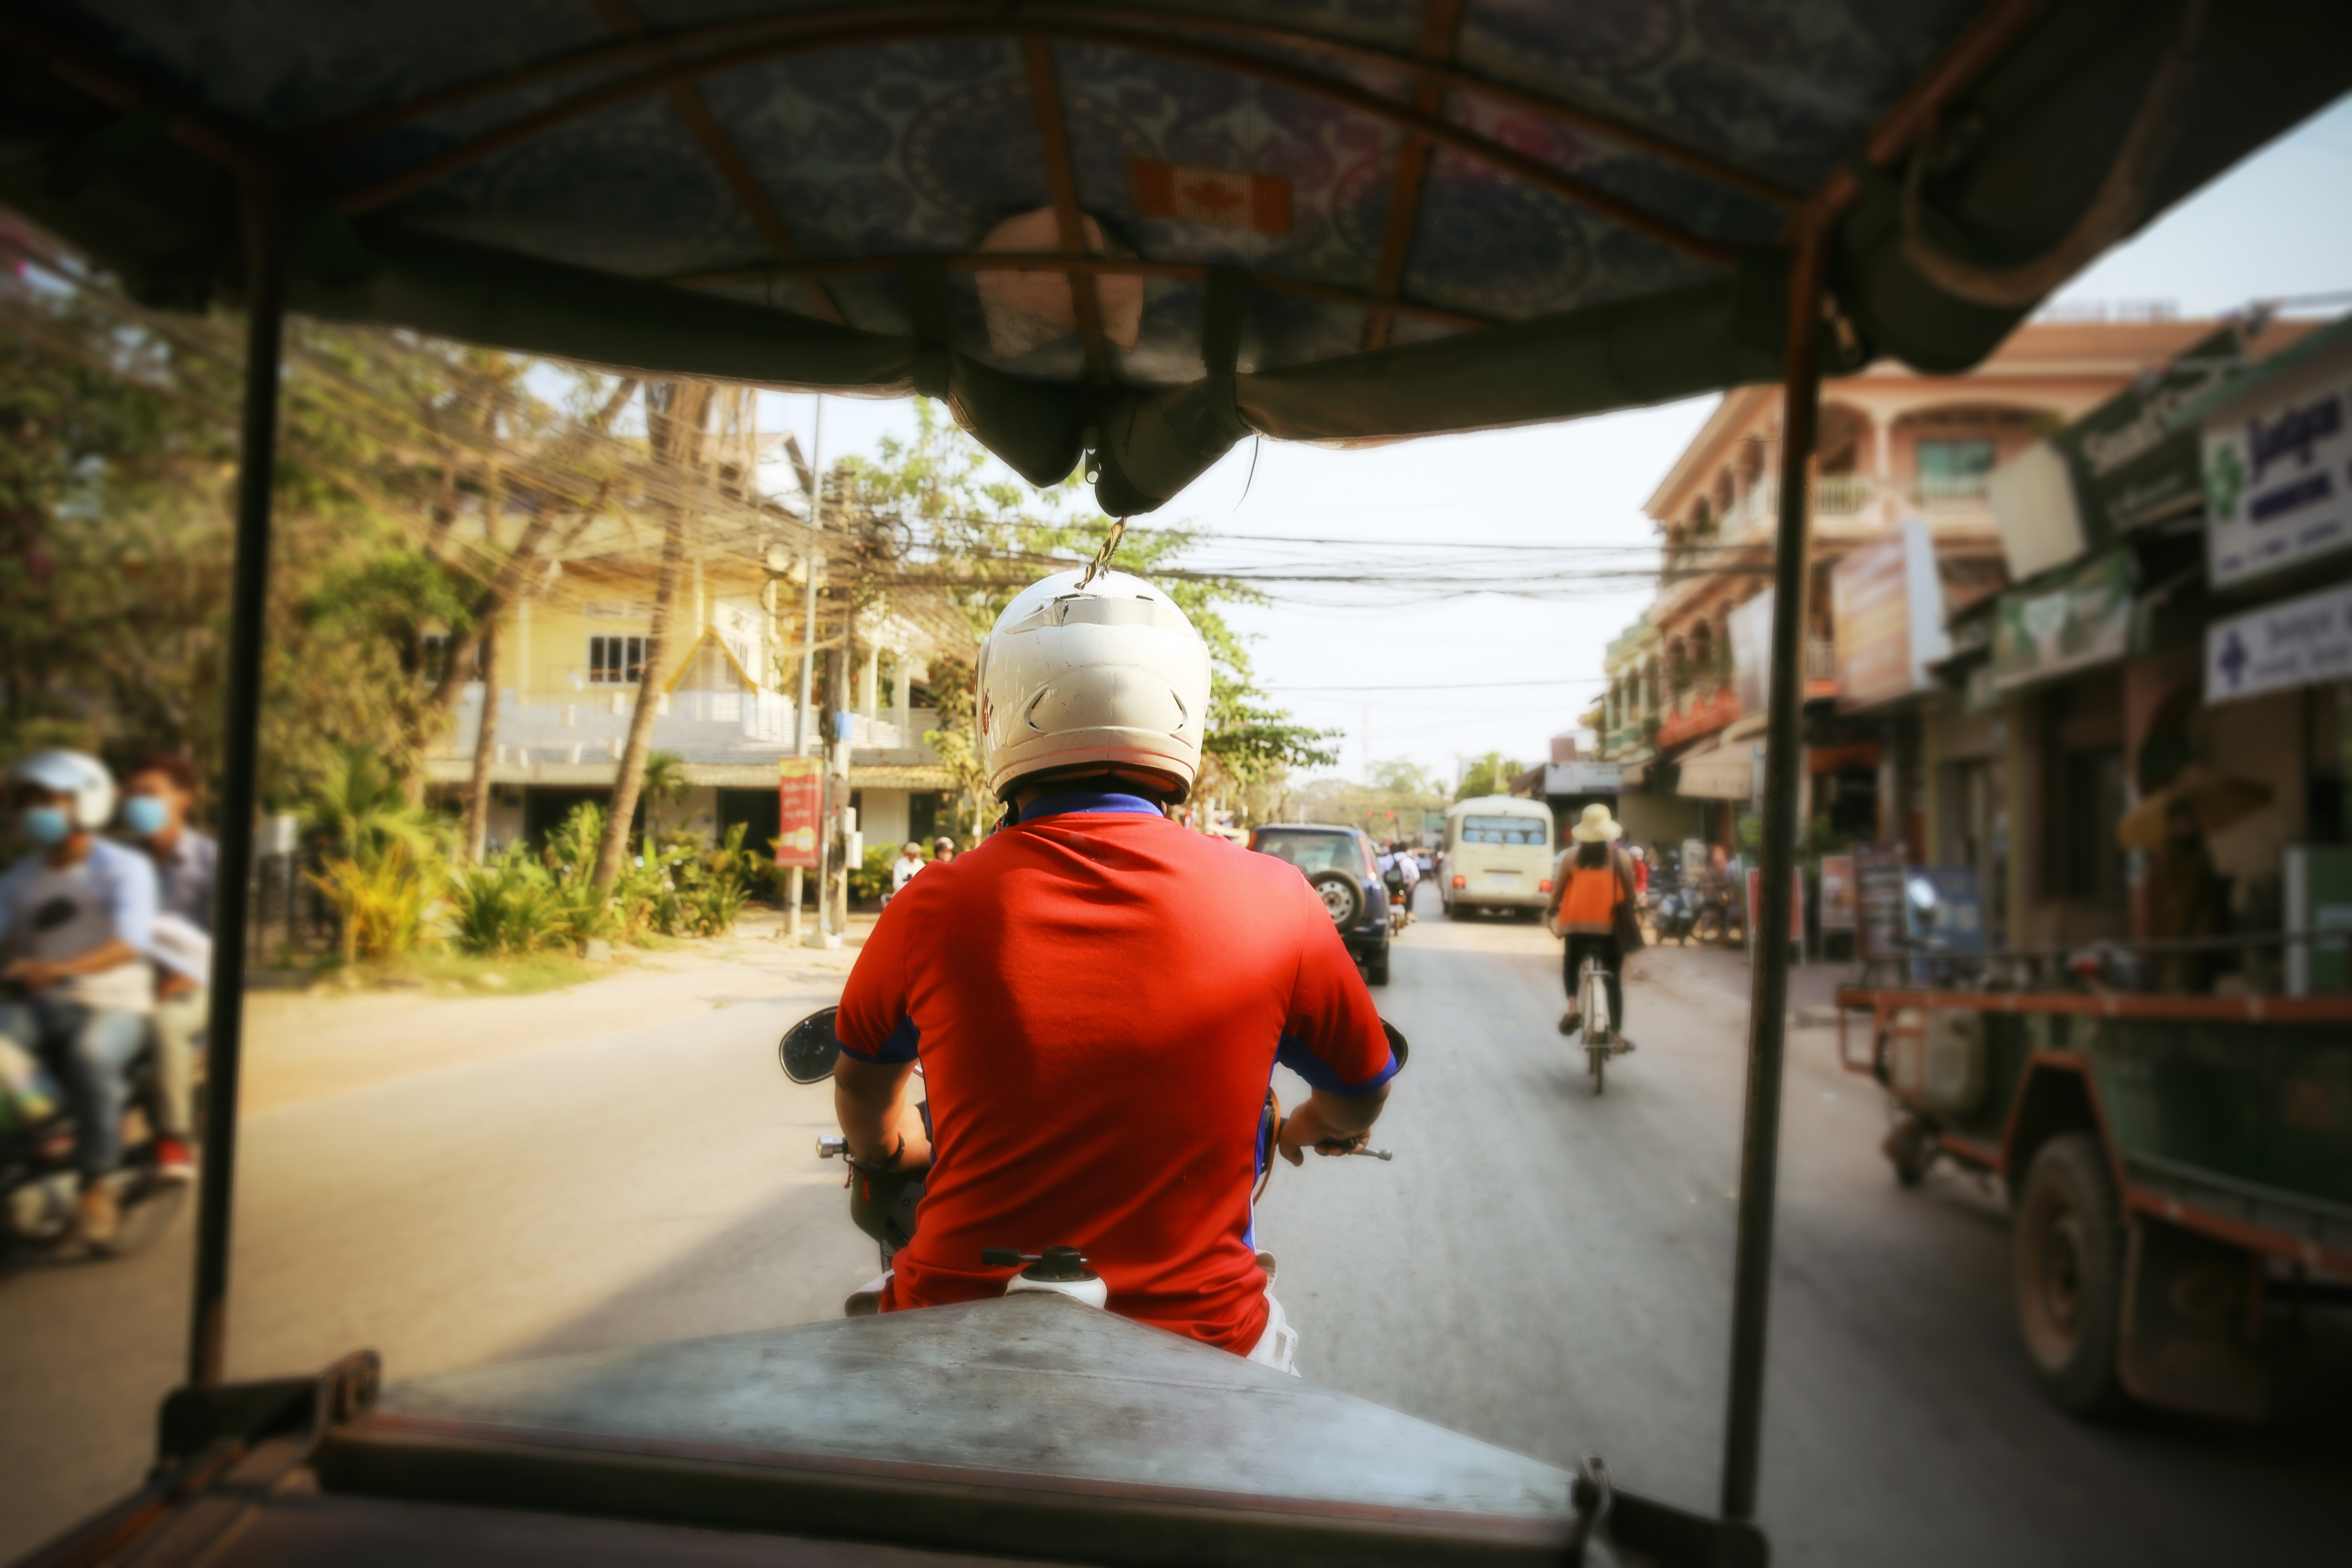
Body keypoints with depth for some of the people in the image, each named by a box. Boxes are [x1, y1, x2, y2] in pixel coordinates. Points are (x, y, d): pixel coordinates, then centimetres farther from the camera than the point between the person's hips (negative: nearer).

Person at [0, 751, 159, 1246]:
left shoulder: (125, 867, -4)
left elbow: (131, 942, -20)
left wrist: (55, 969, -36)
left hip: (114, 1005, -5)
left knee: (89, 1055, -36)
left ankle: (98, 1186, -26)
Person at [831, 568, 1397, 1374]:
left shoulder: (935, 909, -9)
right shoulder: (1272, 902, -10)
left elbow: (863, 1079, 12)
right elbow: (1360, 1095, 7)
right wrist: (1307, 1129, 31)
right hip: (1195, 1332, 1)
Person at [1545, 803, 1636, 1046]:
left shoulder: (1571, 857, 1)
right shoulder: (1622, 857, 1)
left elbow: (1558, 890, 4)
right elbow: (1631, 893, 6)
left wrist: (1550, 911, 20)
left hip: (1577, 924, 0)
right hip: (1612, 925, 0)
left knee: (1571, 964, 26)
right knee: (1615, 977, 13)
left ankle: (1572, 1008, 2)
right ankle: (1618, 1034, 13)